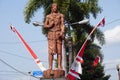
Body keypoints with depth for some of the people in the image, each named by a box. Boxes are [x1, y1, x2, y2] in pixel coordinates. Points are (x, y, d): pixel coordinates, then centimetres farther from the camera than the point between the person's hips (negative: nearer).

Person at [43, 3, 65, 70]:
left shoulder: (61, 15, 11)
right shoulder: (48, 16, 16)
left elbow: (62, 25, 0)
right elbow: (45, 25, 14)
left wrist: (62, 33, -17)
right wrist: (49, 25, -8)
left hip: (58, 34, -1)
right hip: (51, 34, 1)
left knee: (59, 51, -4)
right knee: (51, 51, -5)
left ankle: (59, 66, -4)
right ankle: (50, 67, -6)